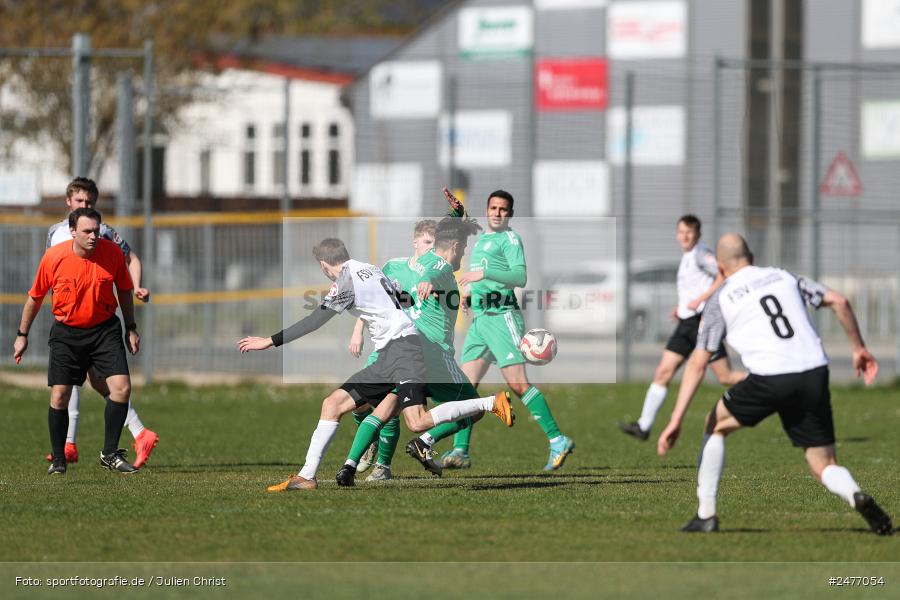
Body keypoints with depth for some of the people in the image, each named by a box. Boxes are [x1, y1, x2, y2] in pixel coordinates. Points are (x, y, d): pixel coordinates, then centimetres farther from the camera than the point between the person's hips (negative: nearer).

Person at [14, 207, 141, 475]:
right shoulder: (53, 257, -14)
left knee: (121, 388, -13)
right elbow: (35, 297, 2)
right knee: (59, 396, -5)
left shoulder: (112, 252, -10)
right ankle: (58, 460, 12)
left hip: (105, 329, 1)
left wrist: (131, 329, 9)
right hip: (66, 332, -1)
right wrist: (22, 335, 7)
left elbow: (124, 291, 7)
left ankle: (110, 453, 2)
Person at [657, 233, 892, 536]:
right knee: (826, 468, 11)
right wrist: (859, 348, 20)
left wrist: (676, 420, 3)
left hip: (770, 380, -3)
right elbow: (839, 301, 10)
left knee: (716, 425, 25)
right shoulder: (783, 277, 21)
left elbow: (698, 363, 5)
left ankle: (706, 514, 19)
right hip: (815, 376, 3)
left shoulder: (720, 299, 11)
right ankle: (856, 496, -23)